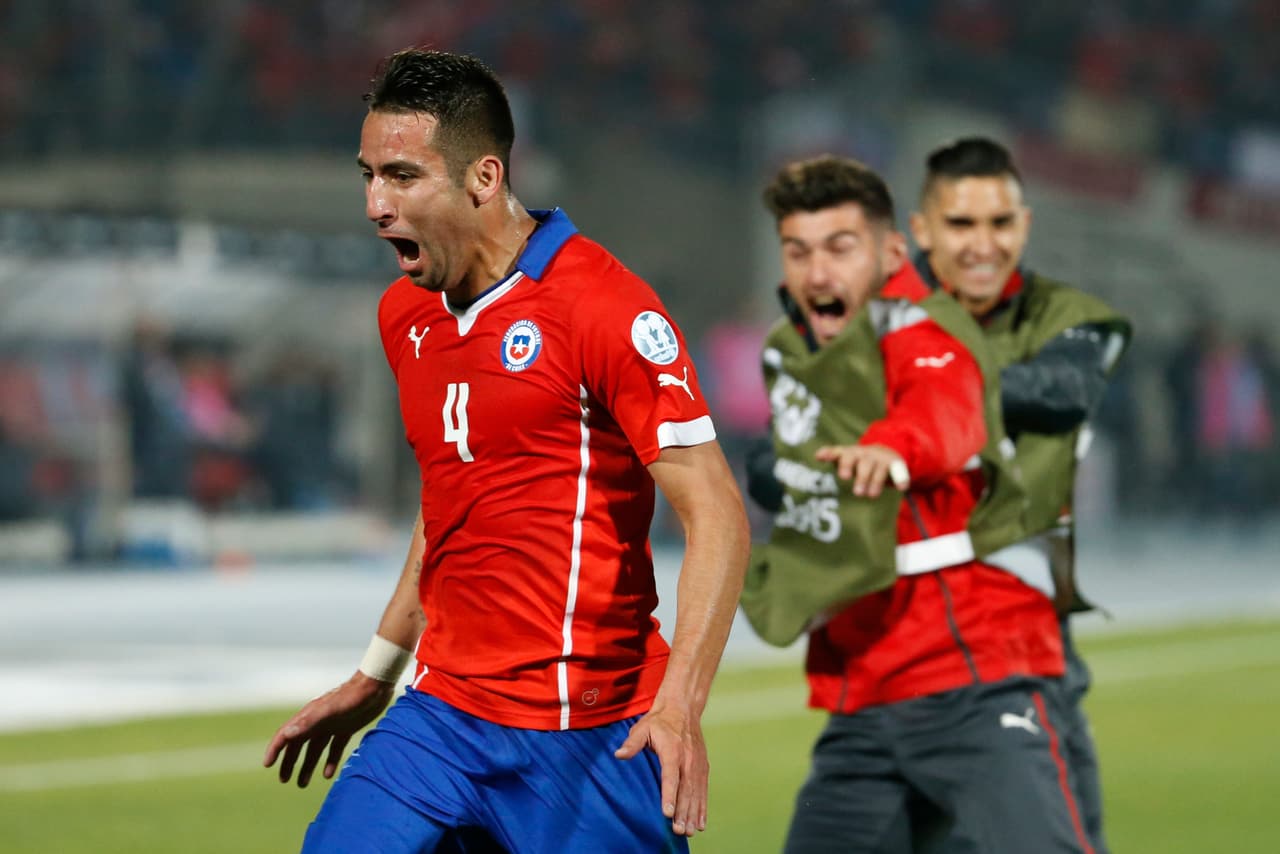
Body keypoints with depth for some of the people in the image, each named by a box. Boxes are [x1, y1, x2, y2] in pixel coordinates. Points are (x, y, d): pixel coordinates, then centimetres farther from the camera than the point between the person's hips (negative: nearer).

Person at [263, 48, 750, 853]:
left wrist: (679, 704, -26)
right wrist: (376, 674, 25)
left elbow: (716, 513, -15)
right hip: (441, 718, 6)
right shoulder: (404, 315, 11)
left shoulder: (599, 304, -13)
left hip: (585, 739, -6)